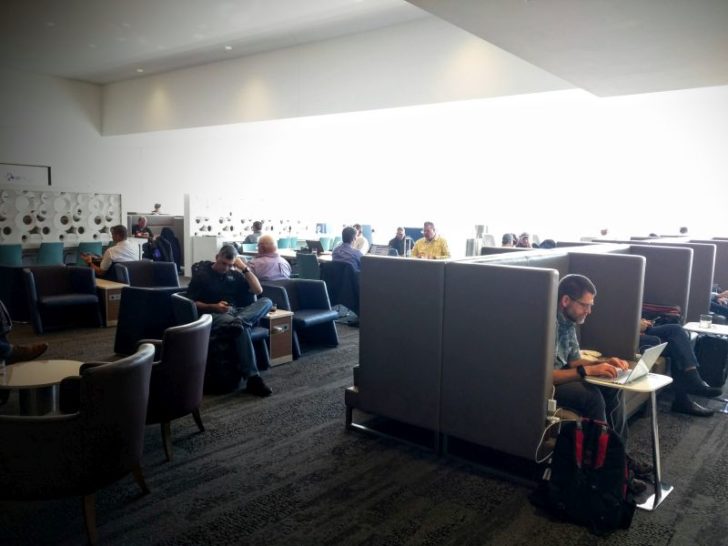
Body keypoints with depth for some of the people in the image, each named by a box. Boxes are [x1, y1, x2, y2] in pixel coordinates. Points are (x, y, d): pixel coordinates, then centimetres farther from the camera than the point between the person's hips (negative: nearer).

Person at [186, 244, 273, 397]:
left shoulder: (234, 274, 19)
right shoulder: (201, 274, 6)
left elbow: (258, 290, 12)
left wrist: (244, 268, 6)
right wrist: (214, 307, -15)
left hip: (235, 312, 6)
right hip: (213, 315, -5)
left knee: (266, 302, -20)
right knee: (242, 327, -38)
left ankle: (237, 321, -48)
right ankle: (253, 378, -45)